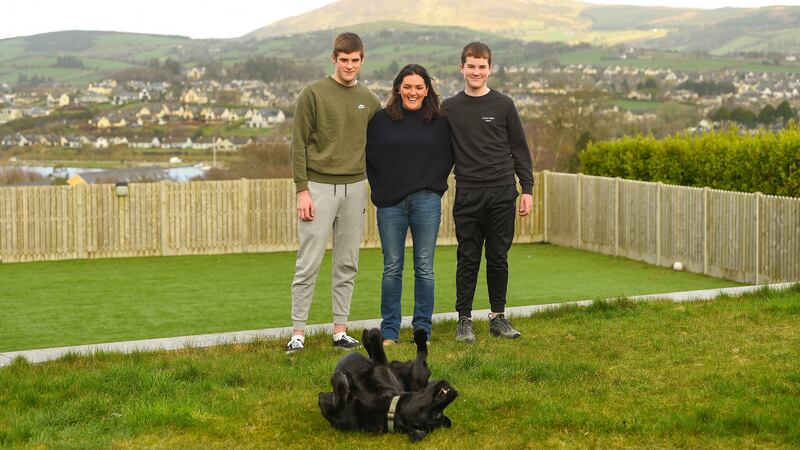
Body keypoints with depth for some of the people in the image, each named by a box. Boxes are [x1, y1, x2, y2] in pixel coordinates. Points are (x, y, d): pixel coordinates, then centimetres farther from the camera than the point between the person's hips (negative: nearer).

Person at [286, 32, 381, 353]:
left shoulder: (369, 101, 11)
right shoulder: (314, 93, -2)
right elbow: (299, 143, -5)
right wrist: (302, 190, -11)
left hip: (355, 188, 4)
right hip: (319, 186, -4)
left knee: (347, 264, 7)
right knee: (308, 264, -4)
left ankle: (340, 331, 14)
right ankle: (298, 333, 3)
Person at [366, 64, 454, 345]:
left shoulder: (439, 122, 4)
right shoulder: (381, 119, 2)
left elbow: (447, 158, 17)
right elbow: (369, 157, 9)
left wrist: (436, 186, 8)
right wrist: (379, 189, 5)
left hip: (426, 203, 0)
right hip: (390, 204, 0)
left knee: (424, 268, 4)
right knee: (392, 269, 4)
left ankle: (423, 330, 13)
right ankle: (389, 331, 12)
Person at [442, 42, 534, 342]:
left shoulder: (503, 105, 5)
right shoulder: (449, 108, 7)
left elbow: (520, 149, 7)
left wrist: (527, 188, 2)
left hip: (502, 193, 0)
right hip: (467, 194, 0)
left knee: (498, 257, 6)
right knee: (468, 259, 1)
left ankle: (498, 317, 16)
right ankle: (464, 320, 8)